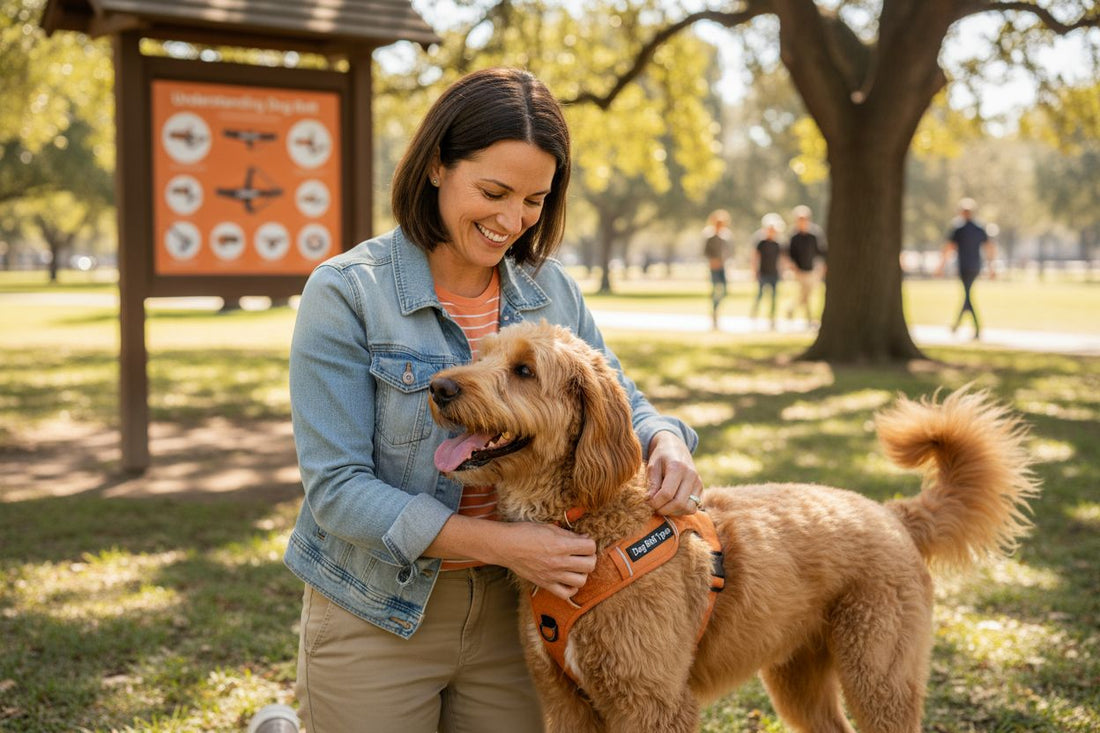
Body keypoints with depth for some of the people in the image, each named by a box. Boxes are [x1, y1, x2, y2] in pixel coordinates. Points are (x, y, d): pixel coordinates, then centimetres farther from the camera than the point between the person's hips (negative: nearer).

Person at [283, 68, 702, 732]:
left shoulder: (553, 289, 1)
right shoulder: (346, 293, -13)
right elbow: (337, 489, -17)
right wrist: (502, 542, -24)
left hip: (512, 609, 5)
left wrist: (666, 442, -13)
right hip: (377, 619, -4)